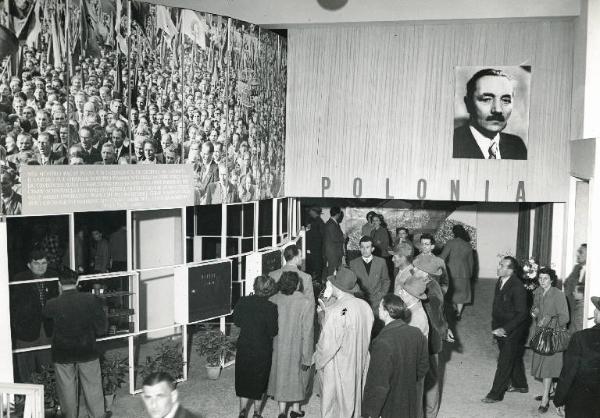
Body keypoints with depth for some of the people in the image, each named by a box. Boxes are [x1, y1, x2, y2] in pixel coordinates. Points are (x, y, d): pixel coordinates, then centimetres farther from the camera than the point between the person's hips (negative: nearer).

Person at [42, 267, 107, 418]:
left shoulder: (53, 304, -15)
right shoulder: (91, 300, -14)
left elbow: (46, 314, 10)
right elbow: (102, 327, -10)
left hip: (62, 354, 0)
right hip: (88, 351, 0)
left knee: (67, 390, 15)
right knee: (92, 387, 14)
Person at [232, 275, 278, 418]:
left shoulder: (243, 302, -8)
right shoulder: (271, 307, -18)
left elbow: (236, 322, 4)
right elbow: (273, 331, -14)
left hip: (243, 348, 2)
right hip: (262, 350, -2)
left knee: (243, 381, 15)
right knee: (259, 381, 16)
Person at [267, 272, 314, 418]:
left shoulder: (273, 300, -12)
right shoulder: (307, 302, -22)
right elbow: (307, 332, -18)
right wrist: (307, 357, -9)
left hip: (278, 348, 3)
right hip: (297, 349, -2)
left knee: (281, 376, 19)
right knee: (298, 377, 20)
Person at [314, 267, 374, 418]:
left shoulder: (336, 311, -27)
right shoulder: (365, 306, -7)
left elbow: (327, 345, -23)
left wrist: (316, 359, -1)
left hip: (337, 368, -6)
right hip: (359, 365, 6)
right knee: (353, 400, 23)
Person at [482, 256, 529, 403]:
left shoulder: (517, 287, -25)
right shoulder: (500, 282, 0)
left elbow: (521, 313, -22)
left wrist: (504, 329, -24)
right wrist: (495, 327, 6)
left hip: (513, 331, -8)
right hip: (501, 328, 8)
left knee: (504, 362, 0)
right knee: (514, 358, 23)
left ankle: (496, 394, 9)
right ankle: (520, 385, 41)